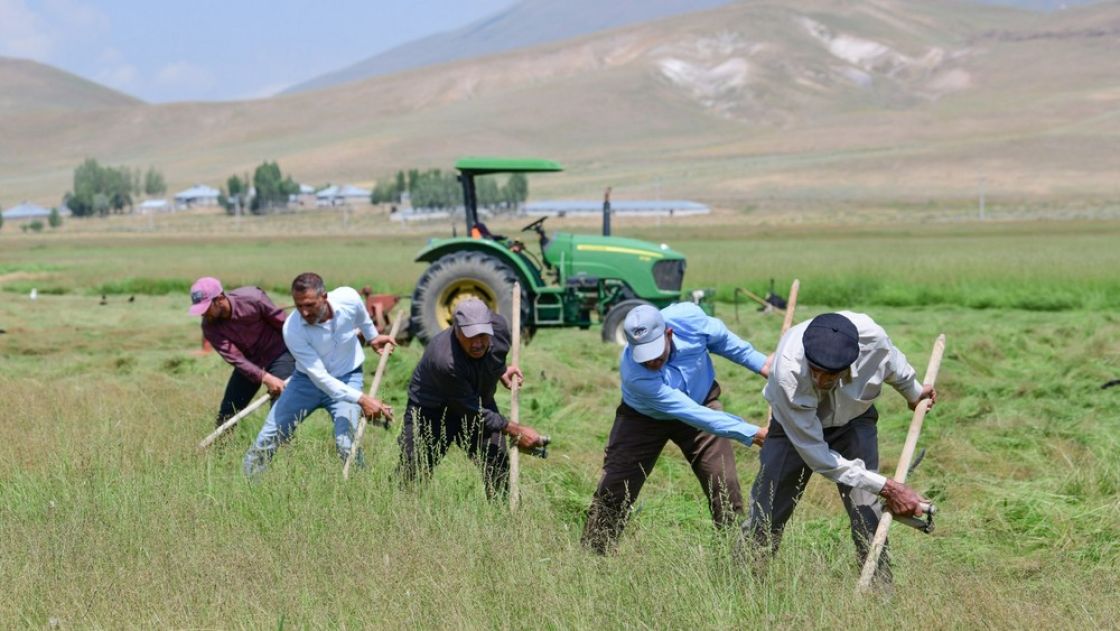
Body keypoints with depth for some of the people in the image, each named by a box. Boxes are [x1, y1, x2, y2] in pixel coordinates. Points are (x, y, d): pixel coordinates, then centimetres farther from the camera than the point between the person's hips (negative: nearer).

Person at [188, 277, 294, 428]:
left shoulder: (252, 299, -28)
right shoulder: (210, 327, -18)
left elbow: (282, 323, -15)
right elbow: (235, 358, -24)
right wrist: (266, 378, -37)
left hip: (278, 352, -4)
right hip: (248, 360, 4)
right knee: (227, 413, 2)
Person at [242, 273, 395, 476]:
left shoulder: (349, 299, -24)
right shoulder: (292, 329, -30)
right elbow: (320, 378, -31)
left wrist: (373, 337, 21)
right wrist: (361, 399, -39)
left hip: (347, 378, 0)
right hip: (307, 381, 0)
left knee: (347, 446, -20)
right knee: (266, 440, 0)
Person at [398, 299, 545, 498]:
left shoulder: (499, 325, -21)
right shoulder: (445, 361, -40)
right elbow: (474, 413, -29)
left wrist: (501, 370, 10)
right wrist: (515, 431, -24)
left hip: (478, 401, 6)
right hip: (430, 409, -6)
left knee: (498, 466, -1)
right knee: (413, 474, -9)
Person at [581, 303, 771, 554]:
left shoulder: (688, 317, -31)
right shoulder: (634, 374, -40)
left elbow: (721, 340, -5)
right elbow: (691, 413, -39)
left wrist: (760, 363, -5)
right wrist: (751, 434, -39)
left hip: (701, 403, 3)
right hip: (644, 418, -3)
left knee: (725, 487, -2)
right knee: (614, 490, -6)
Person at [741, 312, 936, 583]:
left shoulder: (870, 335, -35)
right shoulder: (788, 373, -43)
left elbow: (891, 360, -4)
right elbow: (817, 456, -34)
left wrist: (913, 392, 16)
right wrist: (886, 487, -36)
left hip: (853, 421, 2)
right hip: (796, 427, -2)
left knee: (867, 512, -13)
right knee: (763, 520, -2)